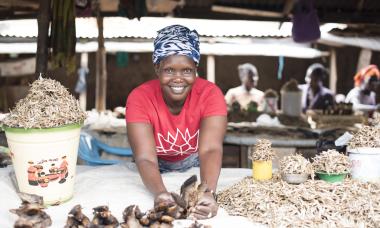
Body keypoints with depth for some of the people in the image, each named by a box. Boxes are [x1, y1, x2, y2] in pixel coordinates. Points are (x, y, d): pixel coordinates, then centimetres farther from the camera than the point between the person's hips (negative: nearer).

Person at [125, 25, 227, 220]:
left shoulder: (210, 94, -22)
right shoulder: (139, 98, -23)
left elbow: (210, 150, -33)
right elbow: (146, 158, -30)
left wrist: (208, 192, -51)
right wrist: (160, 193, -50)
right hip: (158, 172, 0)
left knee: (205, 204, -18)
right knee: (160, 204, -18)